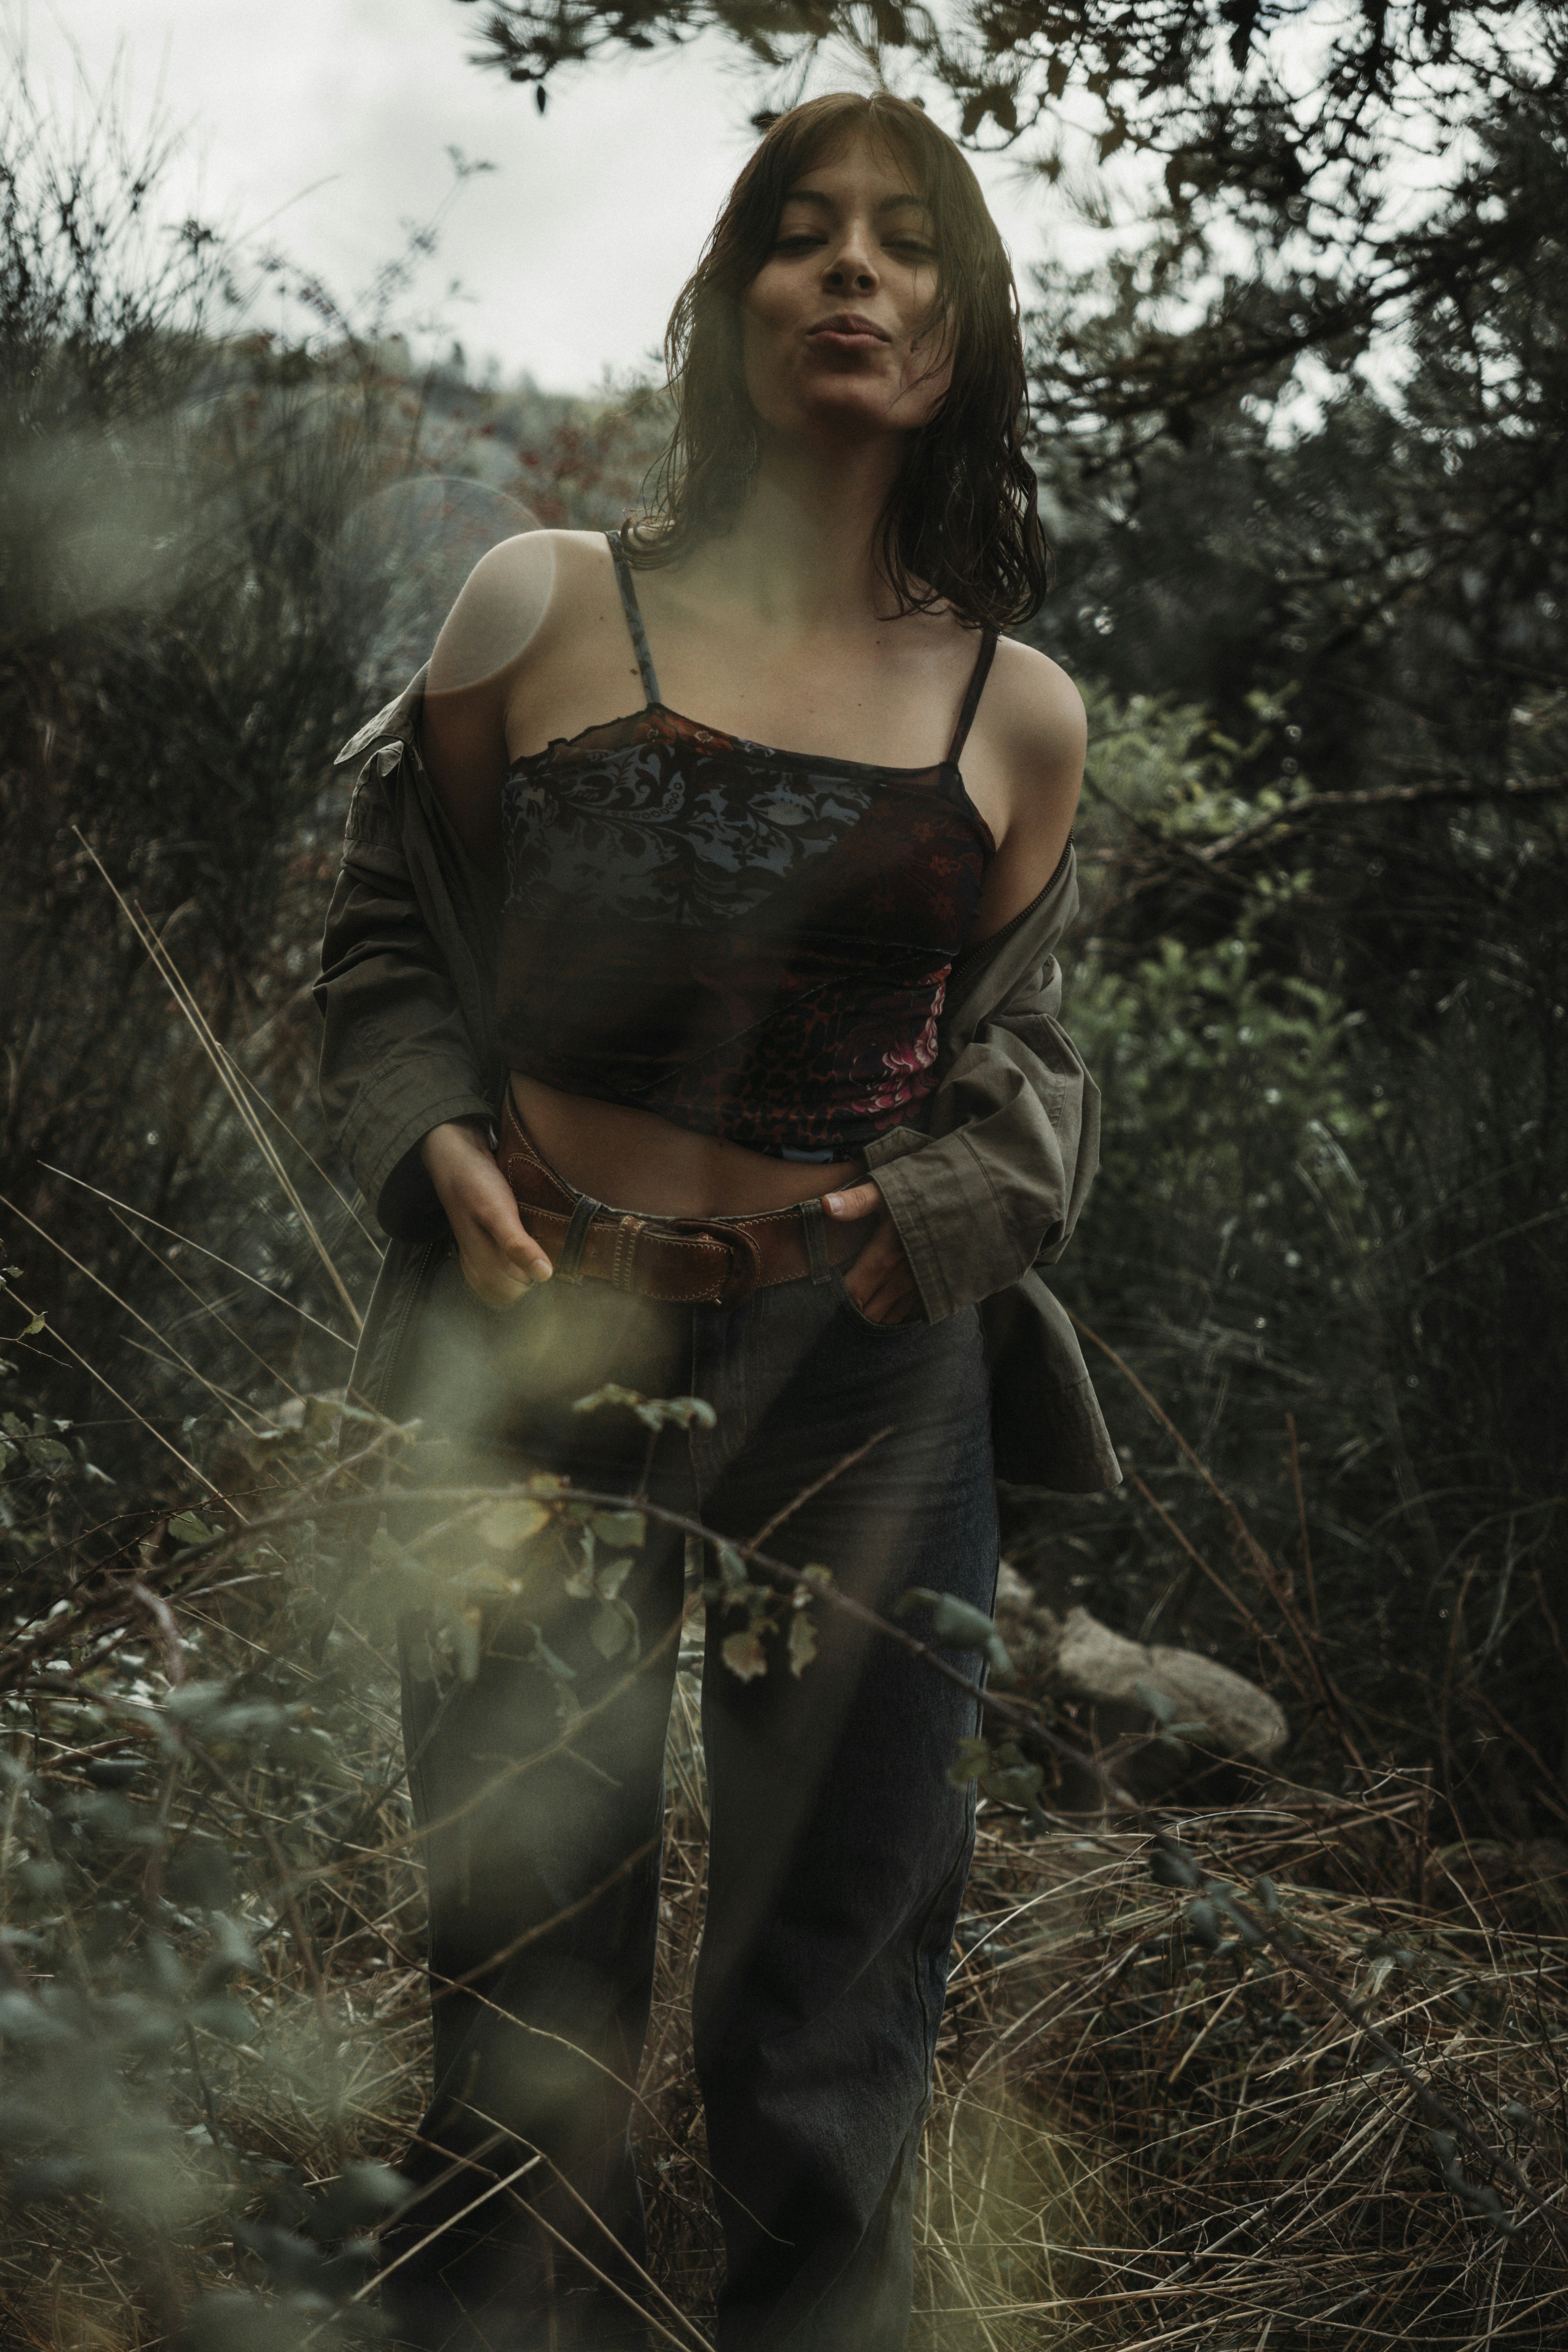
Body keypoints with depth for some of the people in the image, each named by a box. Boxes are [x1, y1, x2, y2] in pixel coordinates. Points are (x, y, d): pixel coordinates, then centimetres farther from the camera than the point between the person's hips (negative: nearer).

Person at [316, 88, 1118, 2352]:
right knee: (531, 1988, 5)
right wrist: (444, 1148, -8)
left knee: (839, 1977, 9)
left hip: (872, 1372, 2)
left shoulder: (1020, 713, 7)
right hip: (536, 1347, -1)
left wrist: (938, 1209, -3)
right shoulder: (541, 610, 1)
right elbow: (392, 941, 9)